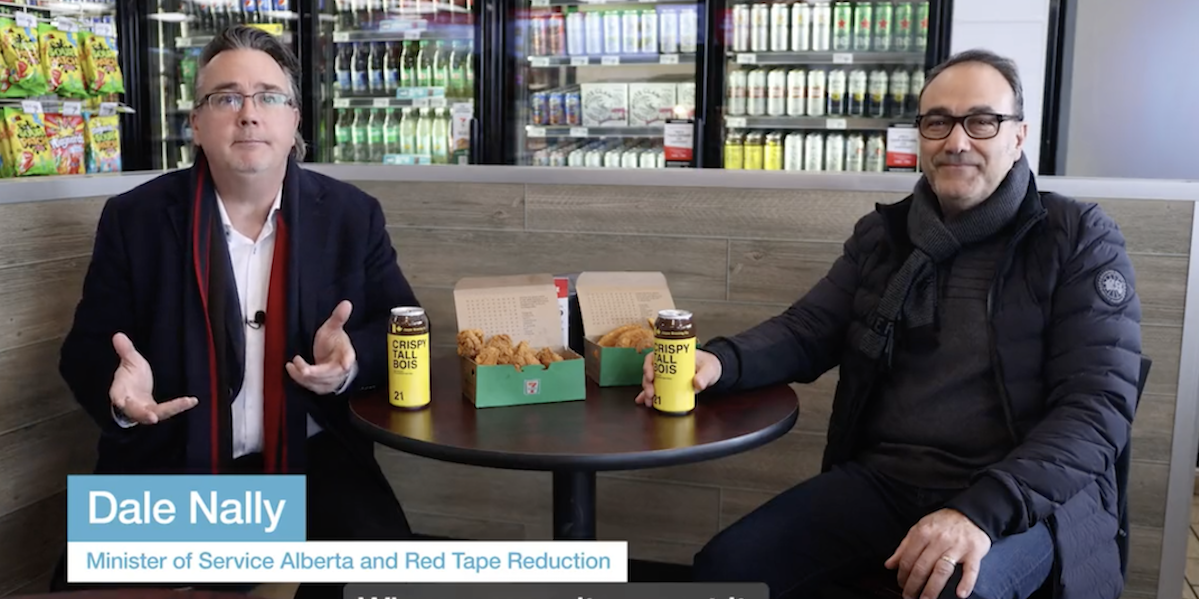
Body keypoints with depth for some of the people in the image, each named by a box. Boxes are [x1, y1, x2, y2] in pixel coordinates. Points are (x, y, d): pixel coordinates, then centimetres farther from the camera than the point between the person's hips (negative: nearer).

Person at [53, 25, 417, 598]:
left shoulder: (351, 214, 2)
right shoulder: (135, 217, 1)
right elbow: (86, 349, 5)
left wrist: (352, 359, -19)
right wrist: (119, 387, -19)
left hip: (312, 460, 0)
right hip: (170, 464, 1)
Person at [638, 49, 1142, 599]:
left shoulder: (1080, 240, -3)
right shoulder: (882, 235, 10)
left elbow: (1099, 404, -11)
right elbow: (807, 331, 10)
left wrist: (981, 510, -26)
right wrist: (718, 360, -14)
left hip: (1024, 499, -3)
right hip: (880, 479, 4)